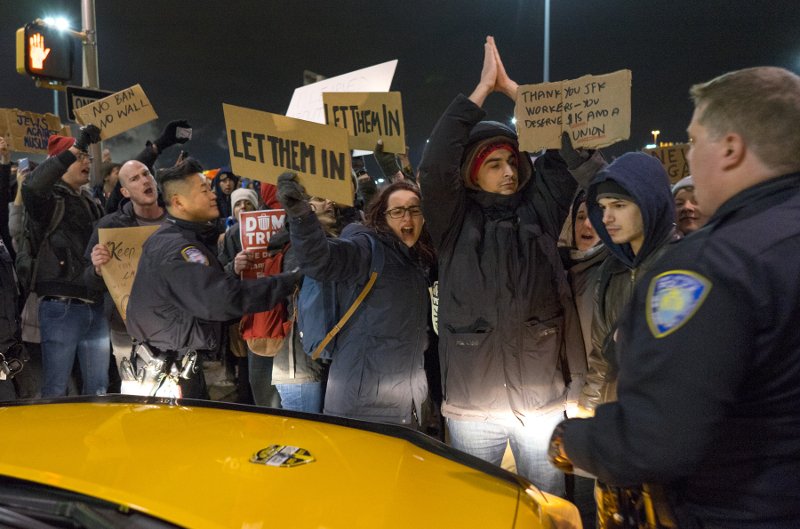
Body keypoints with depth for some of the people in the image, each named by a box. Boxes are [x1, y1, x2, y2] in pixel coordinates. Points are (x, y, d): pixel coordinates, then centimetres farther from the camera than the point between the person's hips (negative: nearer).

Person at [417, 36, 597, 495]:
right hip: (472, 402, -1)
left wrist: (510, 86, -1)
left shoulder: (539, 209, 3)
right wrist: (483, 87, -11)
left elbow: (570, 147, -2)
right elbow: (435, 165, -18)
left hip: (543, 398, 2)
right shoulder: (456, 220, -3)